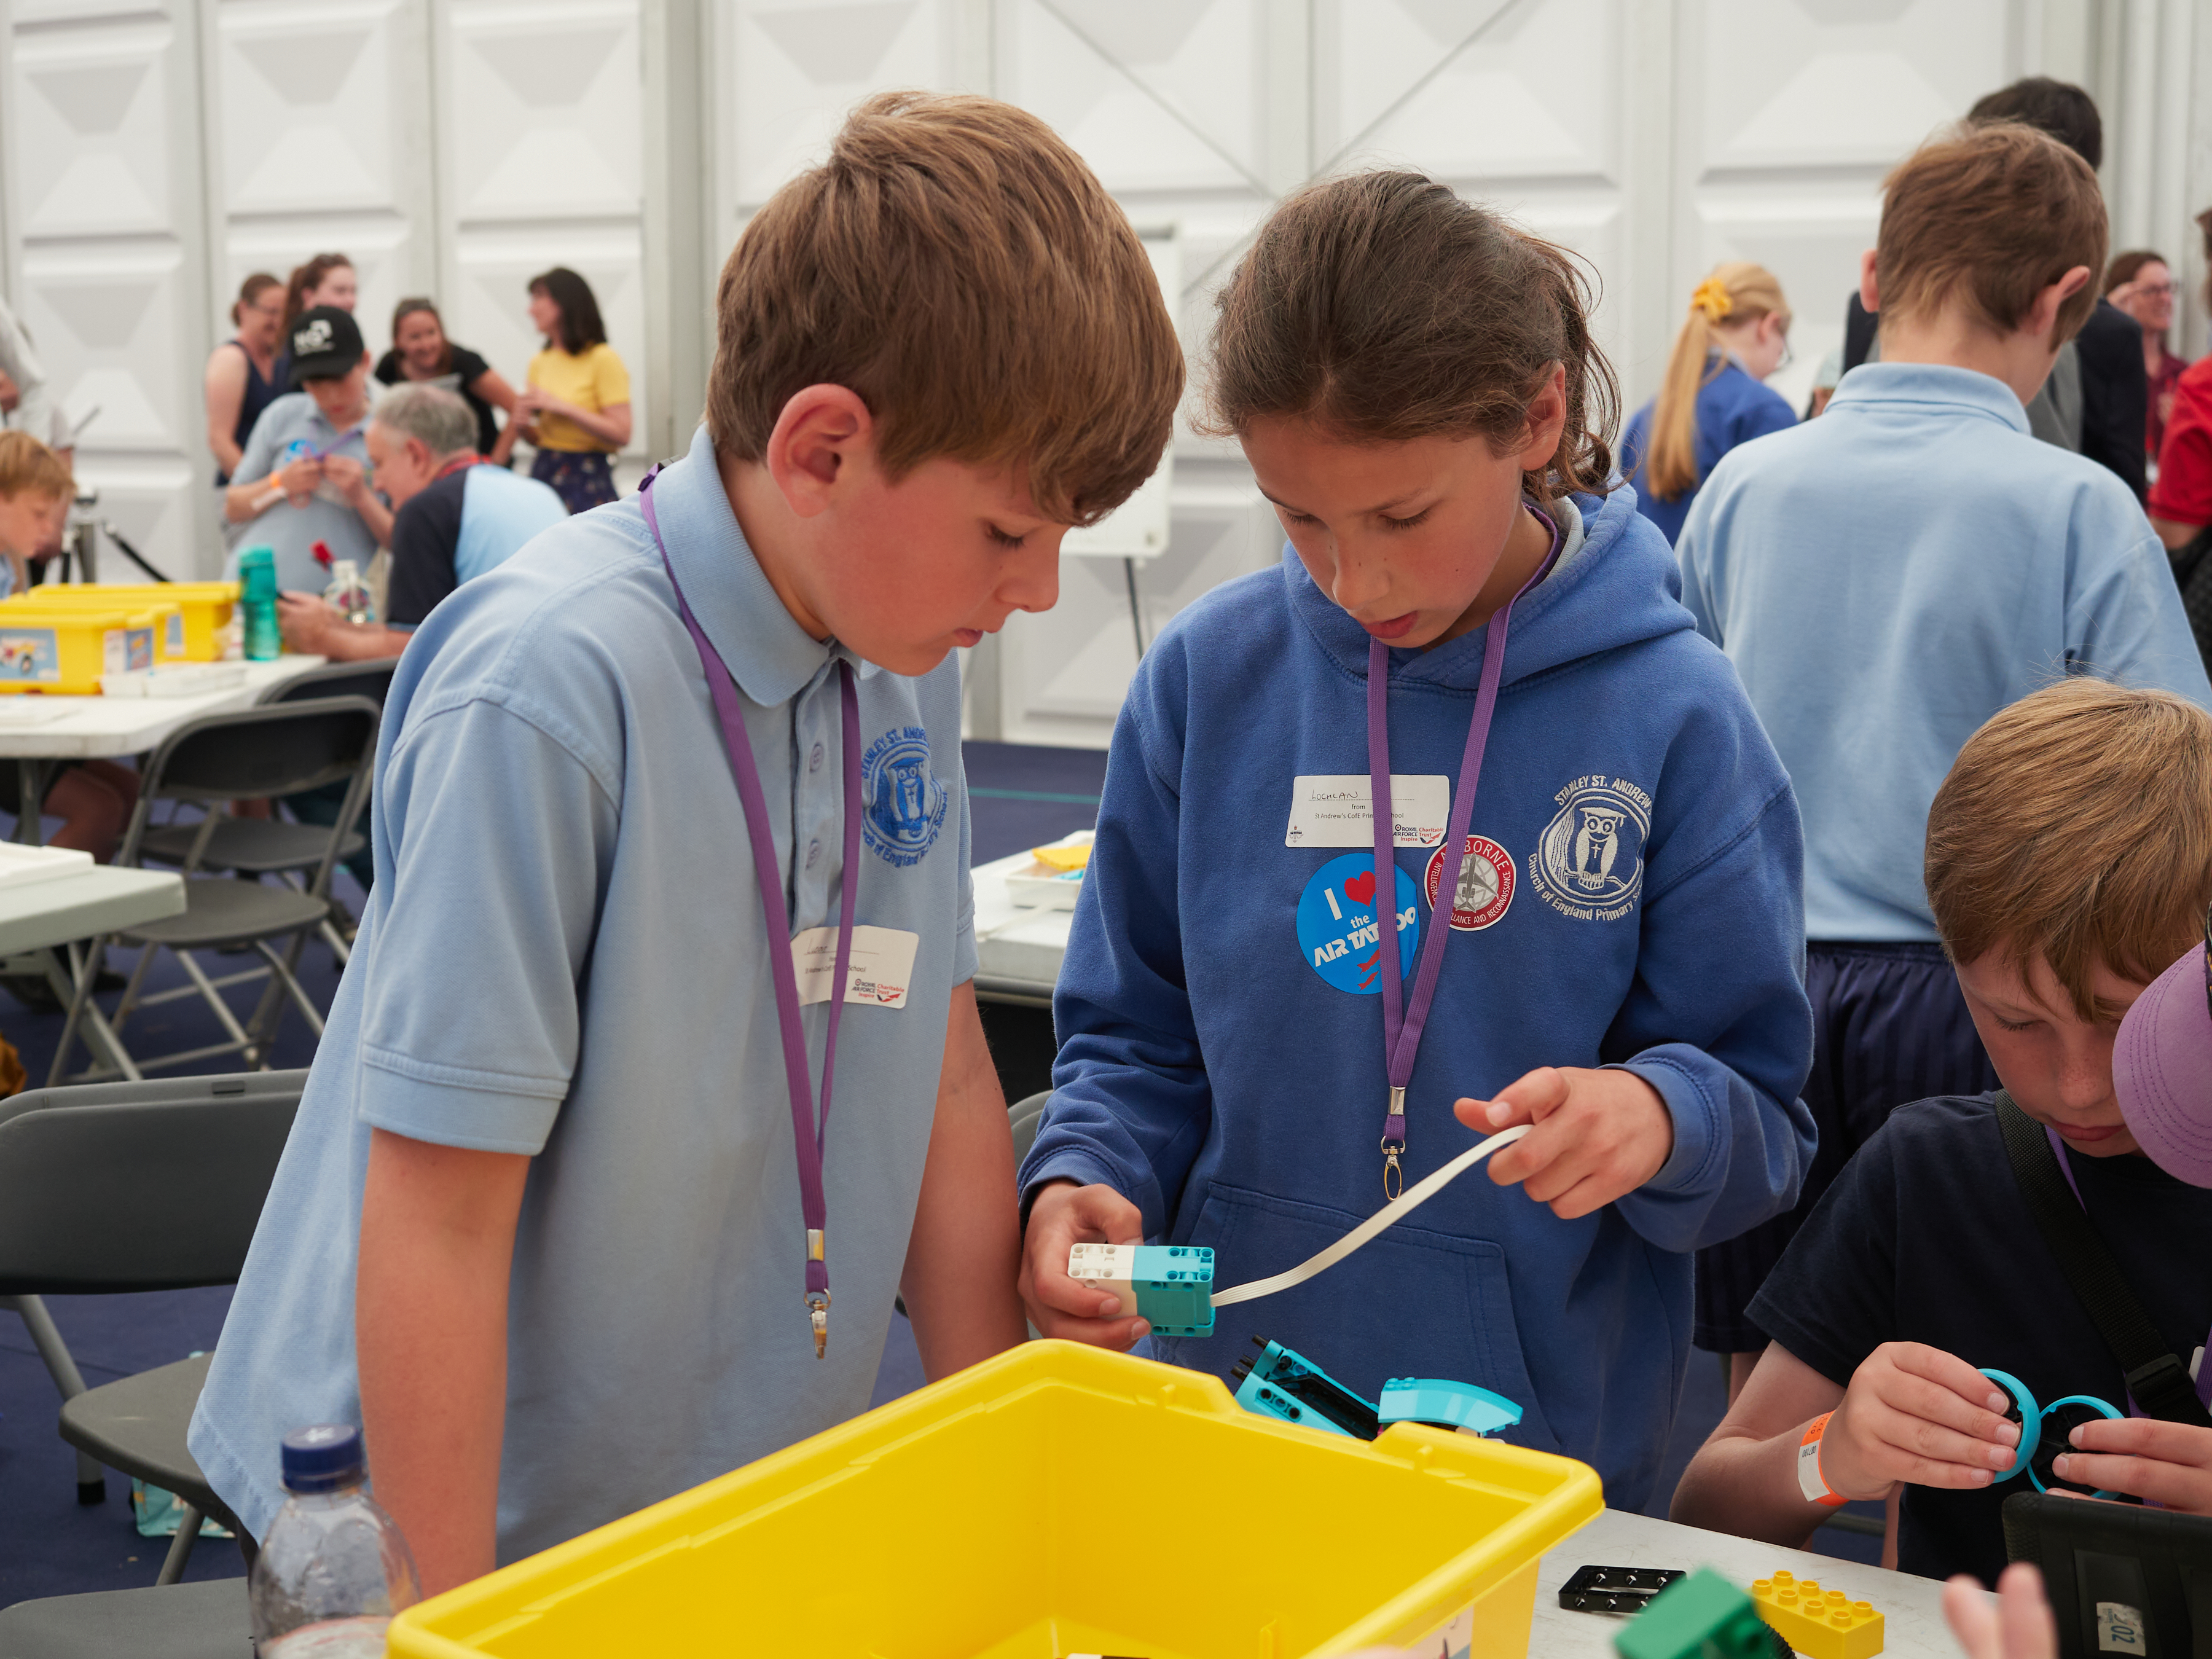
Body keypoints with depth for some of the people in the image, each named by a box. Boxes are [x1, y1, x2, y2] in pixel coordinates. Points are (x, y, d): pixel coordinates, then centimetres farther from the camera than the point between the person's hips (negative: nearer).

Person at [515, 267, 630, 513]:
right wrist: (525, 424, -2)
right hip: (542, 475, 6)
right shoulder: (539, 363, 13)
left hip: (587, 484, -6)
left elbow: (621, 434, -15)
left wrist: (561, 407, -15)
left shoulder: (603, 359, -6)